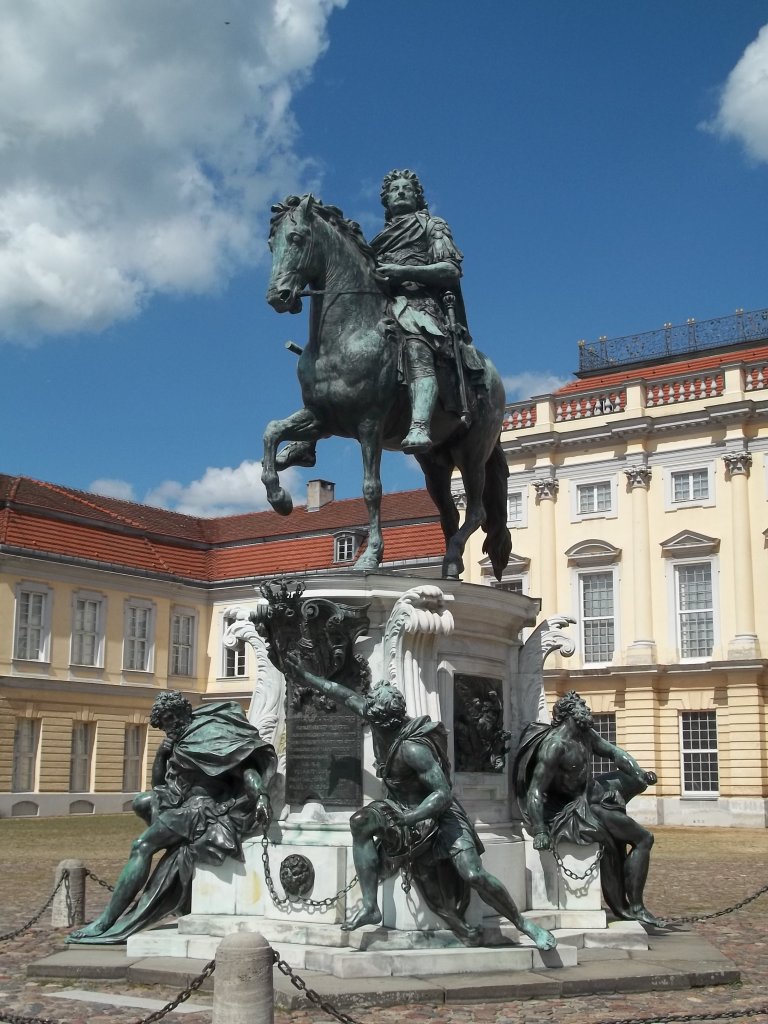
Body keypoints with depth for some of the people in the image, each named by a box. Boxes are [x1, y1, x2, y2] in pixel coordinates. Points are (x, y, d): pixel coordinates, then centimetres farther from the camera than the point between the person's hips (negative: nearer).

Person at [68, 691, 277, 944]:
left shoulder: (209, 729, -4)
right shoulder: (180, 742, 22)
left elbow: (245, 762, -16)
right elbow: (157, 783, 27)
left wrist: (260, 795, -32)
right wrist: (161, 754, 9)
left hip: (203, 805, -10)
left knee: (142, 846, -15)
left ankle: (106, 922, -18)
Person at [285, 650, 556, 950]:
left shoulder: (413, 748, -32)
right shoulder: (382, 723, -10)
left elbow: (443, 794, -33)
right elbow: (344, 694, 3)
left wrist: (406, 820, -40)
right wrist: (304, 674, 7)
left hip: (438, 814, -8)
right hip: (405, 811, 8)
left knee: (474, 875, -20)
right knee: (361, 822, -17)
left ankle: (524, 924, -1)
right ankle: (370, 906, -13)